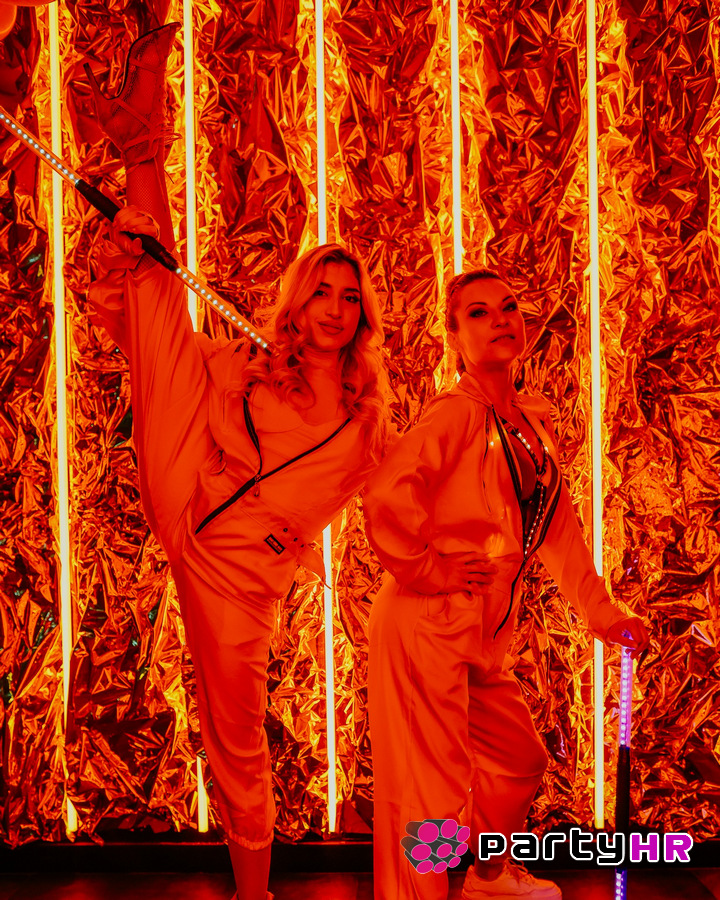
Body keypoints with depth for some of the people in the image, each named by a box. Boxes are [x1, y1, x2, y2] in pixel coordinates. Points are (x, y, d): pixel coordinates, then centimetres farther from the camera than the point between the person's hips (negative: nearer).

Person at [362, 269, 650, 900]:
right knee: (434, 795, -3)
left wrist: (603, 615, 19)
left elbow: (559, 529, 18)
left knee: (521, 760, 23)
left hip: (480, 638, 9)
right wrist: (422, 566, -19)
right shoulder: (458, 413, -14)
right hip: (426, 628, -9)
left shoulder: (533, 424, 11)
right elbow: (388, 493, -30)